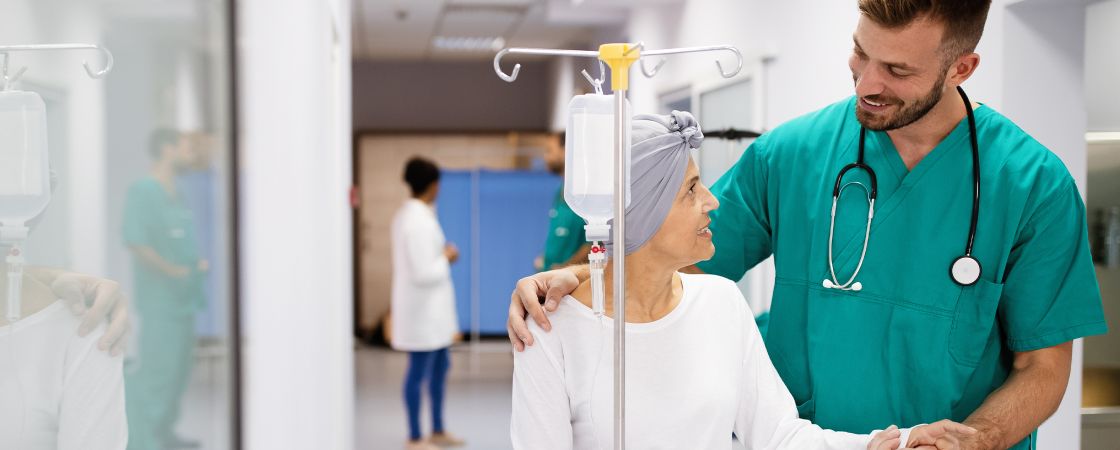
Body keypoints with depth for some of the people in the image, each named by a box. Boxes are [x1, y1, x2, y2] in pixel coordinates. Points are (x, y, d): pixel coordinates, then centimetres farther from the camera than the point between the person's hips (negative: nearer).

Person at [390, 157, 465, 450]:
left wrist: (442, 256, 7)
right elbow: (424, 274, -24)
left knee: (440, 366, 19)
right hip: (423, 308, -10)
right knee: (419, 371, 1)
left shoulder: (407, 214, 9)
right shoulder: (419, 221, -22)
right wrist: (447, 258, -9)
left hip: (430, 308, 10)